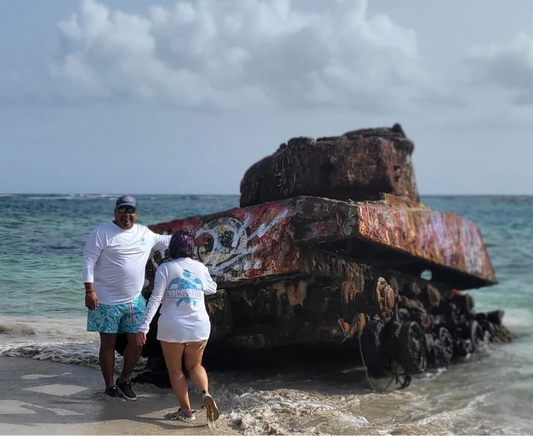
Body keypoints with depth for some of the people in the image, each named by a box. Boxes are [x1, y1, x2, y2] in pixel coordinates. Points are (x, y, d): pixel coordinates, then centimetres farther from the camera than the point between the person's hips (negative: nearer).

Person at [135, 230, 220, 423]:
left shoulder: (165, 268, -5)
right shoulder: (200, 267, 5)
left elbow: (156, 298, -13)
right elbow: (212, 288, 23)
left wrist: (144, 326, -14)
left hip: (172, 328, -3)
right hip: (199, 327, 3)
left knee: (175, 370, 14)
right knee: (195, 365, 21)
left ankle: (186, 411, 13)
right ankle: (206, 393, -5)